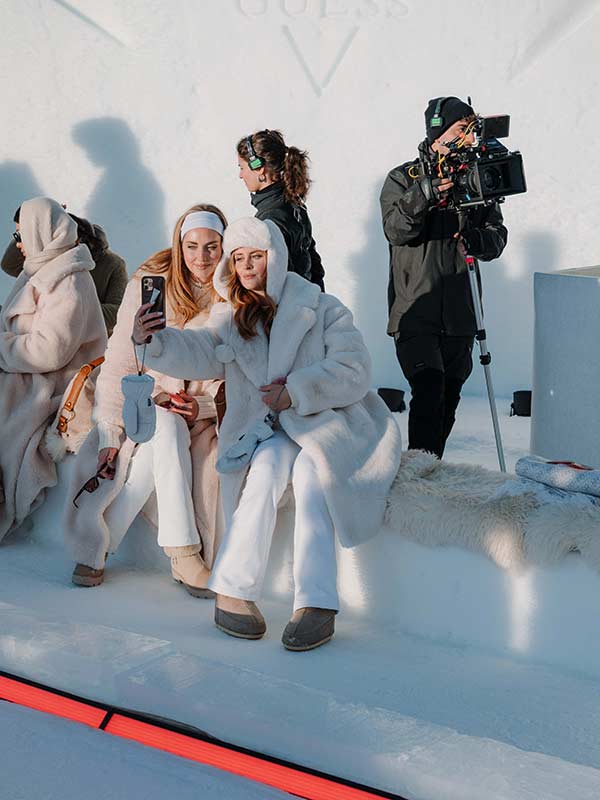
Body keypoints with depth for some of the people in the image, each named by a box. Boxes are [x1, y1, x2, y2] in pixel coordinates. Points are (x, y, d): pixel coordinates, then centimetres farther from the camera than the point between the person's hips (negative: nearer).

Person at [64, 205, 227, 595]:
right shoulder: (148, 285, -6)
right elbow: (119, 364, -8)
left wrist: (206, 407, -17)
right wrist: (110, 434, -16)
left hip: (205, 413, 1)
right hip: (147, 400, -1)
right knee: (167, 429, -34)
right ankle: (182, 549, -29)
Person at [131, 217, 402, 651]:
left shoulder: (321, 308, 3)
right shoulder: (230, 316, 13)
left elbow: (354, 371, -7)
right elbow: (201, 353, -8)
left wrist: (297, 392, -16)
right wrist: (154, 339, -27)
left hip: (328, 423, -2)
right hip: (266, 432, 2)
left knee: (310, 469, -34)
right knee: (267, 467, -31)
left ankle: (317, 603, -41)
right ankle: (233, 593, -31)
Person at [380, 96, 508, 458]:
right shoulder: (403, 178, 0)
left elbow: (498, 235, 6)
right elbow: (396, 230, -16)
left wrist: (476, 239, -17)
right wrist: (425, 193, -31)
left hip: (459, 313, 4)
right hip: (414, 310, -4)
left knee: (449, 400, 11)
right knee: (429, 388, -19)